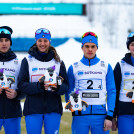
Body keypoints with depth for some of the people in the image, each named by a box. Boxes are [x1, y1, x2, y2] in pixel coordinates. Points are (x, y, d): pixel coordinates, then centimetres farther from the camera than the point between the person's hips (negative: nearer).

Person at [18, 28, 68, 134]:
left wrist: (58, 88, -18)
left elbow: (66, 86, 6)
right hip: (33, 109, -1)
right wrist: (39, 86, -21)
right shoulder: (27, 61, 7)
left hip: (53, 109, 1)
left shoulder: (58, 62, 11)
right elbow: (22, 85, -3)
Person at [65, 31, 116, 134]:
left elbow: (111, 92, 6)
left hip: (100, 115, 0)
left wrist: (109, 116, -3)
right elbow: (69, 92, 12)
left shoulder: (106, 67, 9)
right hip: (80, 115, 0)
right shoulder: (74, 68, 9)